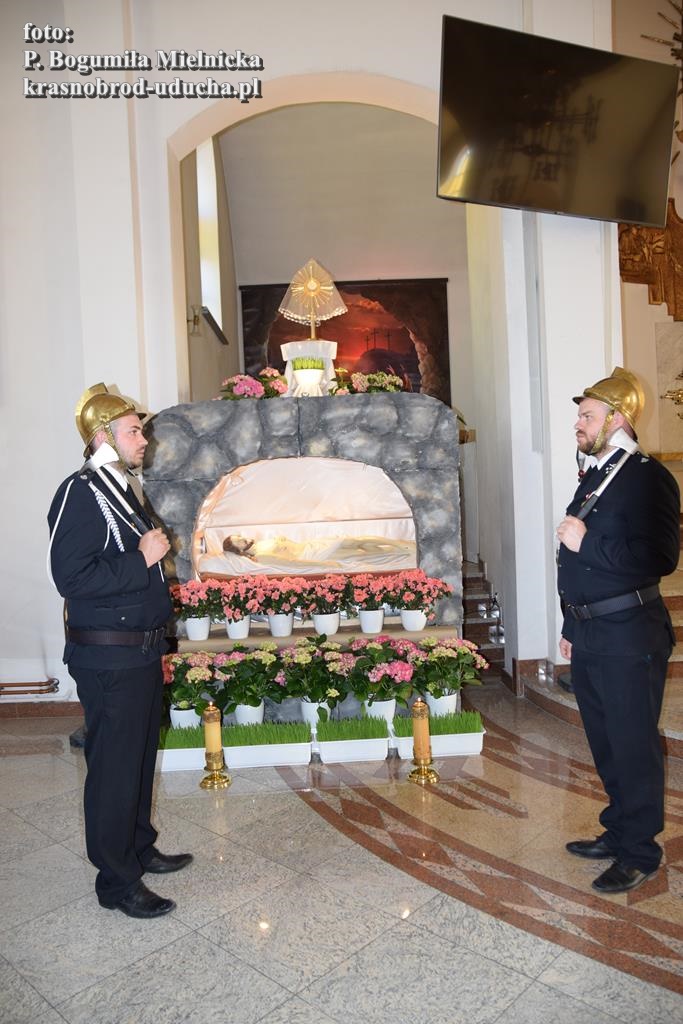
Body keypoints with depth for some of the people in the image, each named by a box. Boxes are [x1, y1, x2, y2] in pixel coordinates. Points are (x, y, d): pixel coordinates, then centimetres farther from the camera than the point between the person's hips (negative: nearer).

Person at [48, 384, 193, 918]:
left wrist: (155, 550, 8)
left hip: (142, 649, 10)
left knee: (141, 757, 21)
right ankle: (117, 882, 20)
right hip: (108, 658, -9)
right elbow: (72, 577, -25)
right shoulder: (81, 492, -17)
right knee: (114, 768, 3)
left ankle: (139, 849, 39)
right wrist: (141, 559, -22)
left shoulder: (122, 490, 13)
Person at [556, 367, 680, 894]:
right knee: (606, 745, 19)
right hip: (589, 638, 9)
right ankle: (618, 832, 36)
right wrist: (572, 627, 21)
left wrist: (587, 542, -21)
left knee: (633, 747, 4)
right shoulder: (594, 477, 15)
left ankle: (640, 853, 21)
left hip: (629, 639, -9)